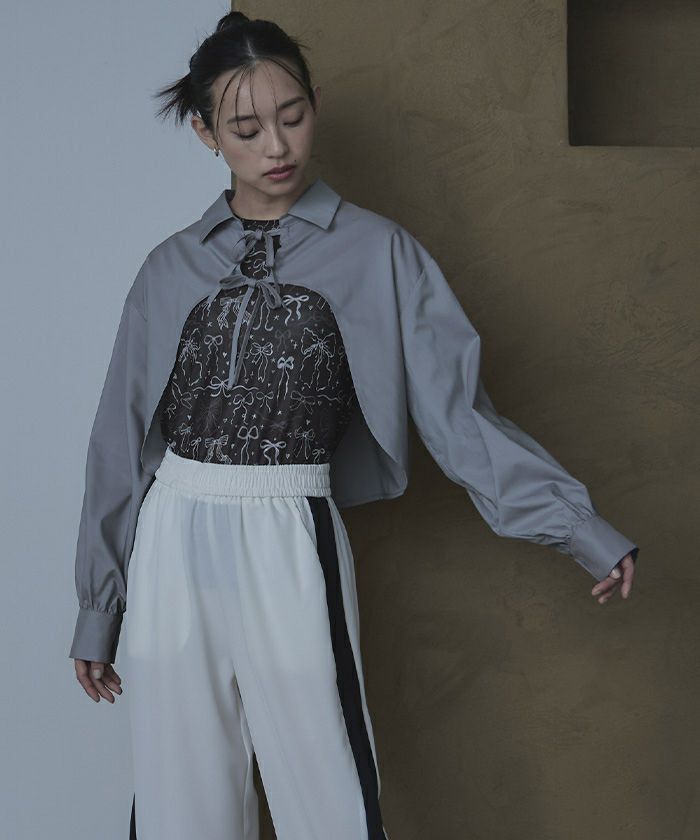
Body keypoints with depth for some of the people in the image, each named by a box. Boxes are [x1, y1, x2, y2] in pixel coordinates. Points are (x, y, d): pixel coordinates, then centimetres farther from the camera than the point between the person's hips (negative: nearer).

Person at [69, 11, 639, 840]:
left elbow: (455, 407, -3)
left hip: (293, 548, -2)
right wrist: (97, 609, 13)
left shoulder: (378, 255, 2)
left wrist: (577, 527, -13)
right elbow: (122, 438, 11)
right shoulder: (171, 269, 8)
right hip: (174, 545, 3)